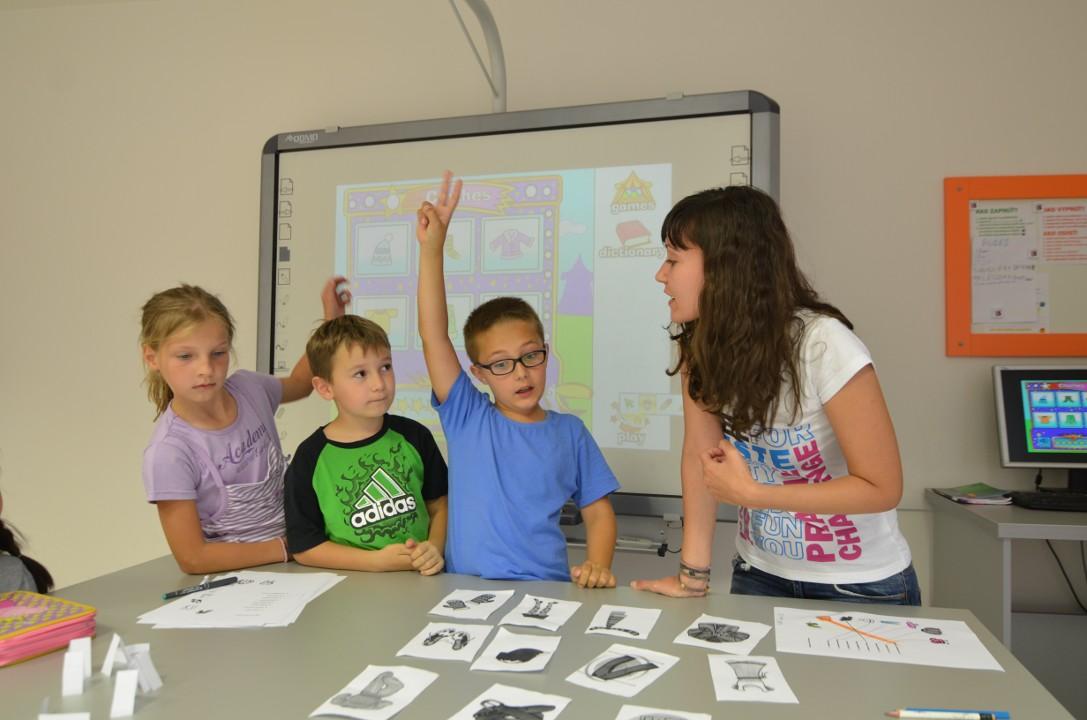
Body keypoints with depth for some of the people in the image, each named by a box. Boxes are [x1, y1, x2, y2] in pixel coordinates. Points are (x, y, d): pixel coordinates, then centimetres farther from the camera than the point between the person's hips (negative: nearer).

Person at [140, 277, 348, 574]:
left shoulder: (249, 388, -4)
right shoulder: (168, 452, -18)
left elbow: (301, 382, 20)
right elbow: (192, 559, -16)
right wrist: (288, 547, -14)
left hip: (296, 544, 6)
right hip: (238, 573, -6)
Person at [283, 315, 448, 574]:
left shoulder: (414, 436, 2)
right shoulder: (310, 458, -4)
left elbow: (439, 506, 11)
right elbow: (304, 547, -2)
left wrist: (435, 548, -7)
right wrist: (376, 561, -10)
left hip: (421, 581, 2)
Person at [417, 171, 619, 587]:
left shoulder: (569, 432, 5)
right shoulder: (466, 417, 1)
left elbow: (597, 510, 8)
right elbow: (433, 334, -7)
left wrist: (598, 565, -11)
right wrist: (432, 248, -14)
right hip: (465, 591, 0)